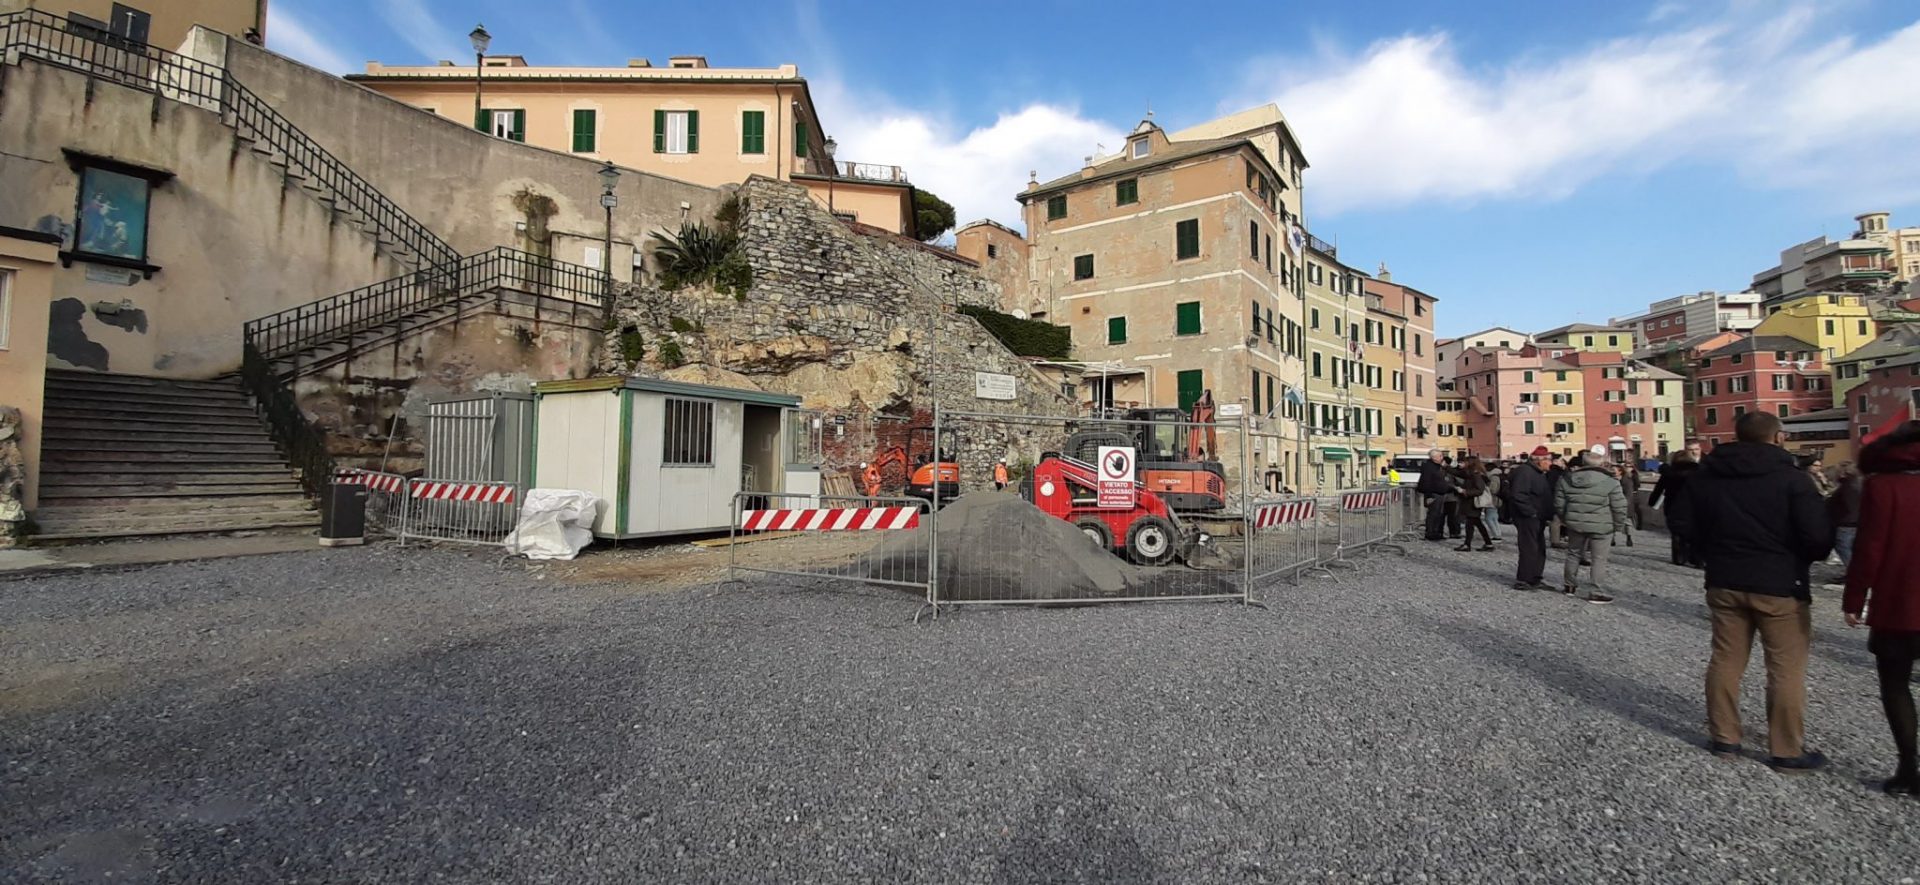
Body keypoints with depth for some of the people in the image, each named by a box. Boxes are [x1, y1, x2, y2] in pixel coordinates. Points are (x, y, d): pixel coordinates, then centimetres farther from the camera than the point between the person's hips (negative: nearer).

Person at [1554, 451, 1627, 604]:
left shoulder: (1567, 480, 0)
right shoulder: (1610, 482, -11)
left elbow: (1559, 504, 6)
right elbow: (1619, 507, -8)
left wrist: (1566, 520, 19)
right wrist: (1619, 525, 5)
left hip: (1575, 524, 4)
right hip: (1601, 527, -4)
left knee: (1573, 554, 18)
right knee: (1599, 560, 3)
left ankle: (1570, 586, 27)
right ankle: (1596, 593, 4)